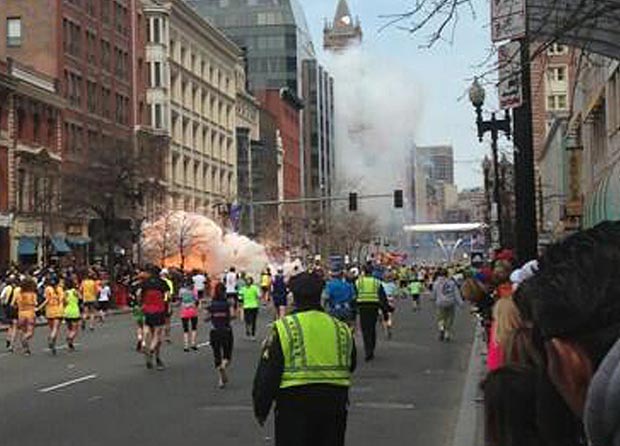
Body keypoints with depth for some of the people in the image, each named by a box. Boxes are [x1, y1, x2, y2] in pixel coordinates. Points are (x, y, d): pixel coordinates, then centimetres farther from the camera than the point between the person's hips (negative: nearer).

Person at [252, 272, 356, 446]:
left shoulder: (283, 329, -7)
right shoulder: (342, 329, 5)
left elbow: (267, 374, -6)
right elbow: (351, 367, 19)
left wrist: (261, 410, 3)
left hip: (294, 405, -4)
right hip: (334, 404, 4)